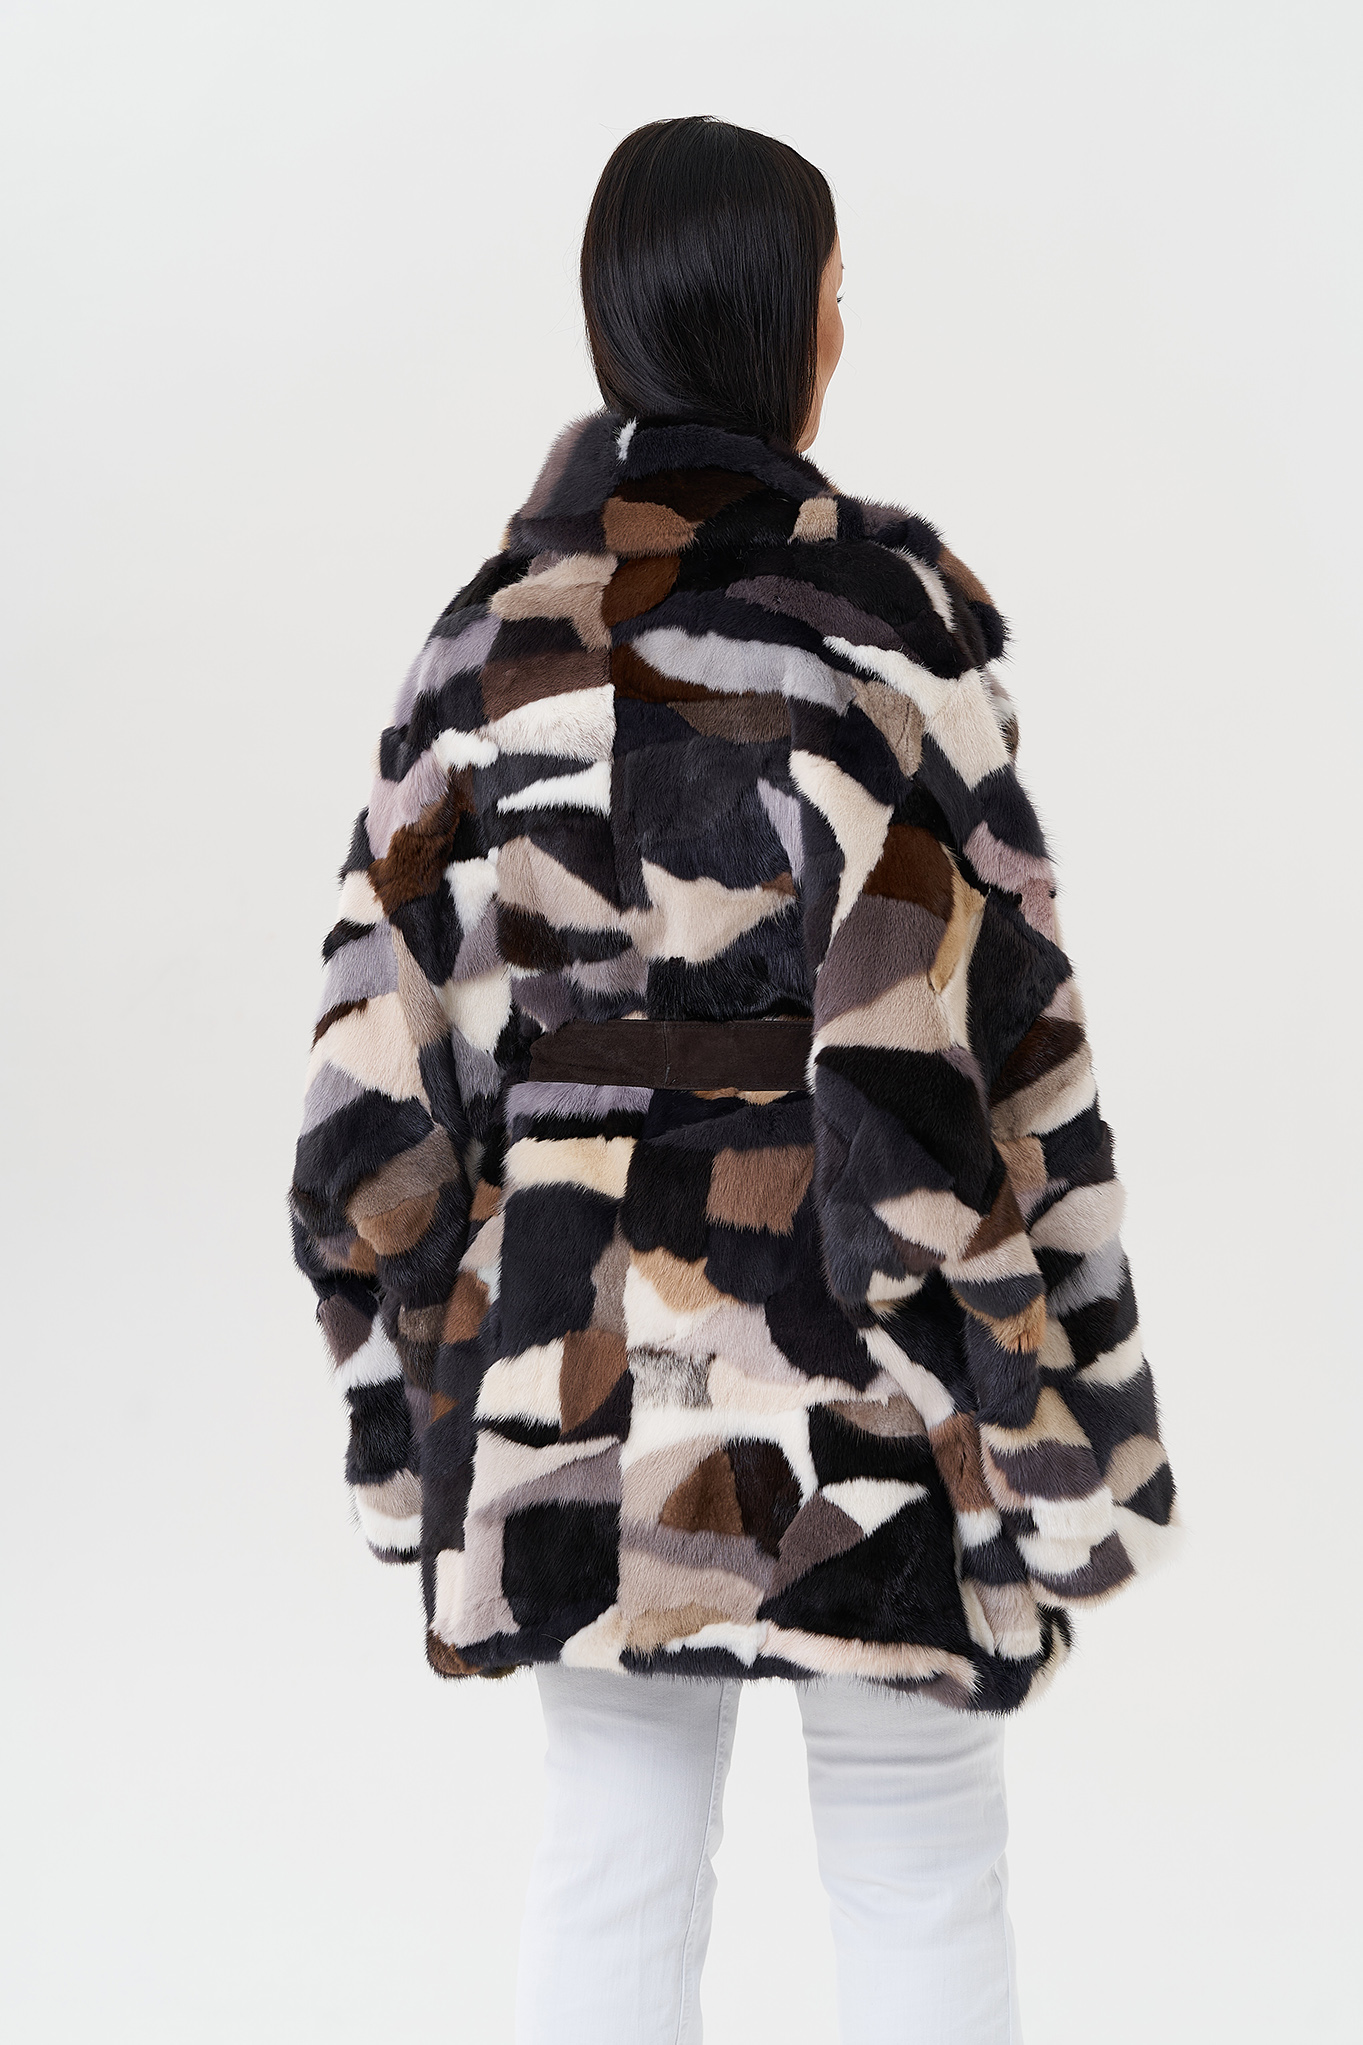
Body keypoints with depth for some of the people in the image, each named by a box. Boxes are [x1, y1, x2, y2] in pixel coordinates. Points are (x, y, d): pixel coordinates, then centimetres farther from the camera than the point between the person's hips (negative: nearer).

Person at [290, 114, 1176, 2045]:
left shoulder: (495, 629, 1)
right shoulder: (880, 604, -11)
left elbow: (392, 1041, 2)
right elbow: (979, 1034, -14)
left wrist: (427, 1380, 11)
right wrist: (1062, 1414, -6)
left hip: (582, 1342, 4)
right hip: (853, 1366, -4)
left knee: (612, 1866, 15)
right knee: (920, 1887, 10)